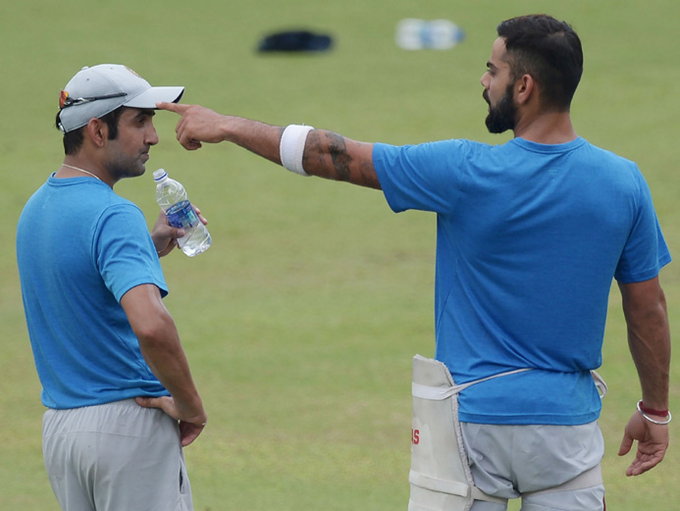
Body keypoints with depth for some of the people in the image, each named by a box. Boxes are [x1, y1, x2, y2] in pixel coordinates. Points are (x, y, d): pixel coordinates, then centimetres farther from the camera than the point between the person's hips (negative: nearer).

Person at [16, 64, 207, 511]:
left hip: (56, 424, 8)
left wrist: (153, 243, 15)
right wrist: (190, 405, -19)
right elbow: (150, 324, -33)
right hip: (128, 422, -8)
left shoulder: (35, 209, 10)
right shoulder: (113, 215, -19)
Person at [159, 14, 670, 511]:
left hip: (473, 414, -2)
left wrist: (229, 126, 6)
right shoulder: (623, 183, -4)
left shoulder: (469, 172, -13)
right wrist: (655, 411, 17)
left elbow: (333, 156, -5)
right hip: (567, 418, 2)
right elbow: (648, 310, 3)